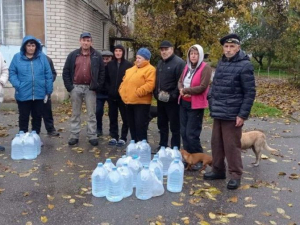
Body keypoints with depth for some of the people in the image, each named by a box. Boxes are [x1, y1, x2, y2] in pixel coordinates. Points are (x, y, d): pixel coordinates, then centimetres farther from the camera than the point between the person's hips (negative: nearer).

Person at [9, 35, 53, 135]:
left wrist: (49, 91, 0)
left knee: (37, 117, 13)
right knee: (23, 118, 9)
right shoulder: (17, 57, -1)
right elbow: (12, 73, 0)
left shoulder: (42, 57, 1)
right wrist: (18, 85, -16)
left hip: (39, 94, 1)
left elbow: (48, 75, 2)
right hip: (23, 95, -1)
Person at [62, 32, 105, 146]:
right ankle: (74, 136, 17)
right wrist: (69, 87, -4)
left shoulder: (97, 56, 2)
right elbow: (66, 72, 4)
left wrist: (97, 87, -5)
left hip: (90, 88, -1)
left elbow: (102, 72, 3)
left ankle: (92, 136, 13)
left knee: (91, 114, 5)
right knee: (75, 113, 9)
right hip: (76, 88, 1)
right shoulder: (73, 55, 3)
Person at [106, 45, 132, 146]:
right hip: (112, 96, 4)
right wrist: (109, 89, 2)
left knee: (125, 117, 2)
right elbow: (106, 79, 14)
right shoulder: (110, 65, 8)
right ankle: (114, 137, 20)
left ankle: (123, 138, 12)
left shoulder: (128, 65, -4)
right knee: (112, 117, 9)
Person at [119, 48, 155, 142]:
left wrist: (137, 92, -23)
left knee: (140, 126, -6)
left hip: (141, 102, -8)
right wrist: (122, 91, 8)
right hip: (129, 102, 8)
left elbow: (150, 85, -21)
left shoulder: (150, 69, -8)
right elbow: (124, 82, 24)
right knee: (132, 125, 15)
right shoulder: (131, 69, 19)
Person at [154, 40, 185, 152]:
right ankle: (162, 145, 30)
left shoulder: (179, 63, -10)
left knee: (174, 126, 0)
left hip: (172, 100, -8)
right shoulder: (160, 63, 17)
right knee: (162, 124, 17)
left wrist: (172, 96, -18)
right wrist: (156, 93, 7)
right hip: (160, 100, 8)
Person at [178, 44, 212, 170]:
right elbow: (180, 81, 11)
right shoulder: (187, 67, 11)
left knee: (192, 134, -3)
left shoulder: (205, 68, -11)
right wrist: (181, 90, -11)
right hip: (184, 103, 7)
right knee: (183, 132, 10)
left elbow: (202, 87, -19)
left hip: (196, 105, -7)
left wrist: (185, 90, -13)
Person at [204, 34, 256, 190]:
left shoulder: (244, 65, -10)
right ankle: (218, 170, 29)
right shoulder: (221, 63, 11)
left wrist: (243, 114, -16)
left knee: (231, 146, 1)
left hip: (233, 114, -7)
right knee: (216, 143, 14)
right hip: (217, 113, 7)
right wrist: (211, 101, 8)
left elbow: (250, 92, -13)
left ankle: (235, 175, 15)